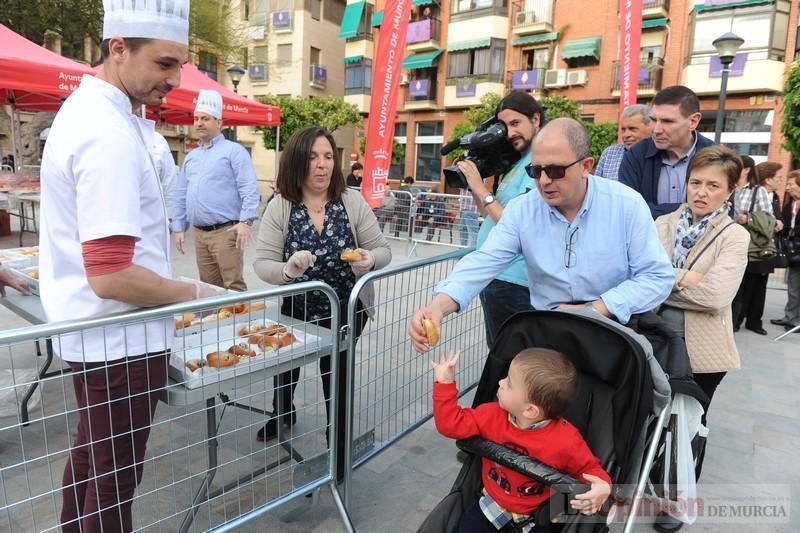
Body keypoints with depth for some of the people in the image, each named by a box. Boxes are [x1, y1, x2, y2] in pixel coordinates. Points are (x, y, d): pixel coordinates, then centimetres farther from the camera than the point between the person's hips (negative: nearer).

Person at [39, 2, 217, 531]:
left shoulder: (86, 108, 10)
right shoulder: (111, 134, -24)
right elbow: (111, 275, -29)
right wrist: (194, 294, -16)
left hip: (91, 329, 10)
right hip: (120, 339, -10)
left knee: (91, 455, 26)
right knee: (115, 477, 9)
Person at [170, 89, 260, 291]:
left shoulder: (233, 150, -1)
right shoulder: (191, 157, 20)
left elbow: (249, 189, -11)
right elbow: (180, 195, 22)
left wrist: (245, 221, -21)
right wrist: (178, 228, 16)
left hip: (226, 231, -7)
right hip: (200, 234, 7)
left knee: (233, 285, -7)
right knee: (208, 287, 12)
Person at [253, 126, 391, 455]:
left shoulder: (352, 201, -14)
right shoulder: (279, 207, -14)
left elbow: (383, 250, -8)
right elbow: (262, 263, -16)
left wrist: (370, 260, -32)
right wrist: (287, 271, -39)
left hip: (345, 310, -1)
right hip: (297, 310, 2)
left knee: (335, 372, 9)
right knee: (285, 361, 22)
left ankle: (338, 438, 36)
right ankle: (282, 415, 55)